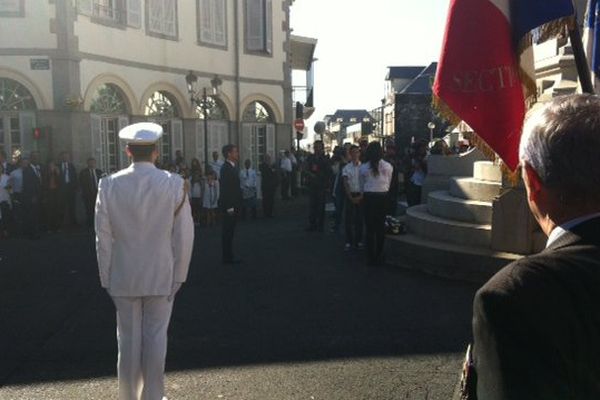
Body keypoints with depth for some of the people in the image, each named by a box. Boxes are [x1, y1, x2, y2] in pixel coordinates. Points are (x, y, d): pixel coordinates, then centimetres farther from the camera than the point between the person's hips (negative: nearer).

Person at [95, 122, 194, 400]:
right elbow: (184, 236, -7)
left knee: (128, 339, 12)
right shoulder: (174, 184, -10)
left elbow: (103, 238, -4)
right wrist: (179, 275, 3)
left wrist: (107, 278, 6)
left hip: (124, 278, 1)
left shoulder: (109, 185, -7)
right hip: (161, 276, -1)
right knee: (155, 337, 10)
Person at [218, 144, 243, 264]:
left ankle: (229, 257, 21)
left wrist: (235, 206, 15)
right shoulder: (226, 168, -16)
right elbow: (224, 189, -21)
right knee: (228, 232, -2)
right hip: (229, 206, -9)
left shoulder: (232, 167, 13)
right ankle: (227, 258, 4)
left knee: (229, 232, 14)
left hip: (233, 206, 9)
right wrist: (229, 208, -21)